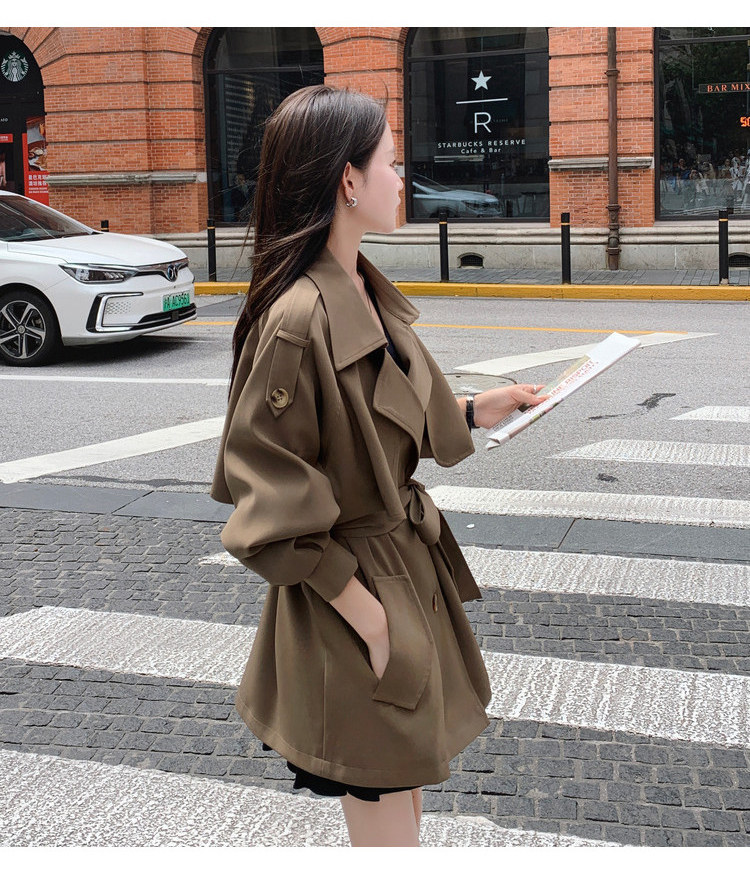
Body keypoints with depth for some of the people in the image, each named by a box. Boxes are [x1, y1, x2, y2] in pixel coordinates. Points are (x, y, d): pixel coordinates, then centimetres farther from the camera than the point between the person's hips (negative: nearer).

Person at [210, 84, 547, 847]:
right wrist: (365, 611, -19)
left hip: (409, 568, 9)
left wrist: (475, 411, 9)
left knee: (407, 782, 24)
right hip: (356, 587, -9)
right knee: (381, 812, 8)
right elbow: (273, 504, -22)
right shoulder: (297, 320, -26)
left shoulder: (367, 296, 3)